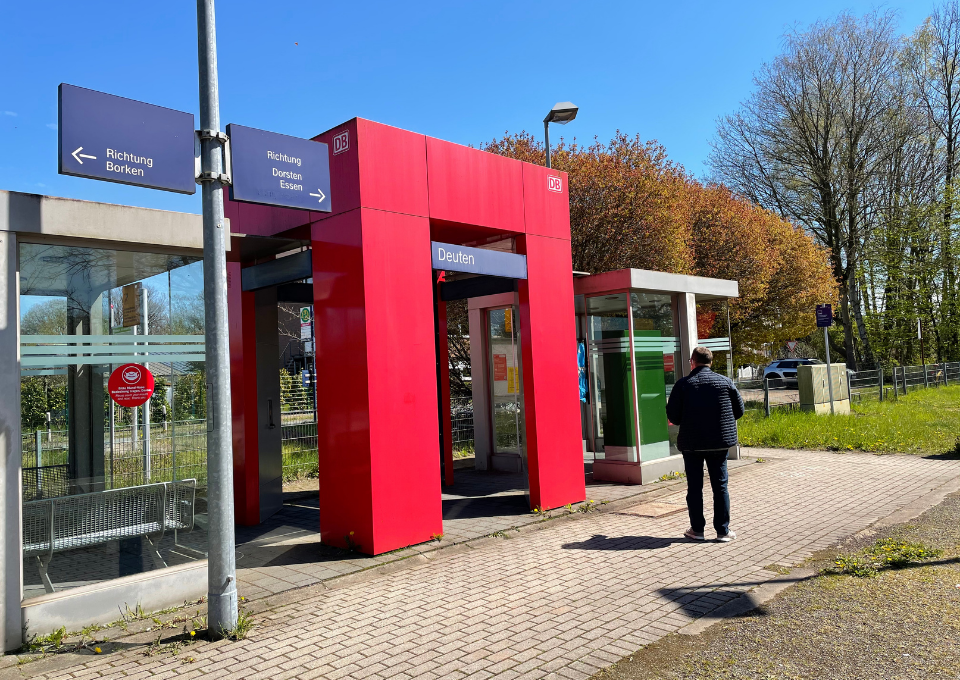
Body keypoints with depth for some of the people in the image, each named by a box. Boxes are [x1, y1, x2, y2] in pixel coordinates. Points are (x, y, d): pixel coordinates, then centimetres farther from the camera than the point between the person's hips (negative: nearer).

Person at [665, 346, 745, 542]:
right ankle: (723, 531, 13)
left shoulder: (682, 384, -7)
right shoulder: (726, 382, -1)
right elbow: (739, 410, 7)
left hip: (691, 443, -2)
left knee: (694, 487, 9)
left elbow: (673, 417, -6)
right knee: (720, 486, 9)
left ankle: (697, 529, 15)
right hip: (719, 443, 2)